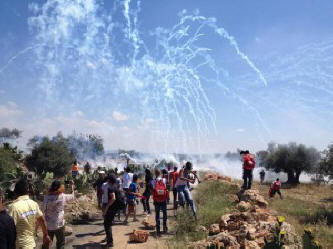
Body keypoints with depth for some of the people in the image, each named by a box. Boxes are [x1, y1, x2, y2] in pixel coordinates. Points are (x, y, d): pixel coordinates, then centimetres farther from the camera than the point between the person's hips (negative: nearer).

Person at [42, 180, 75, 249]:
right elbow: (72, 196, 7)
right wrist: (72, 186, 19)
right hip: (59, 225, -2)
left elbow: (44, 211, -7)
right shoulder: (63, 196, -10)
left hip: (48, 225, 2)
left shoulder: (47, 197, -8)